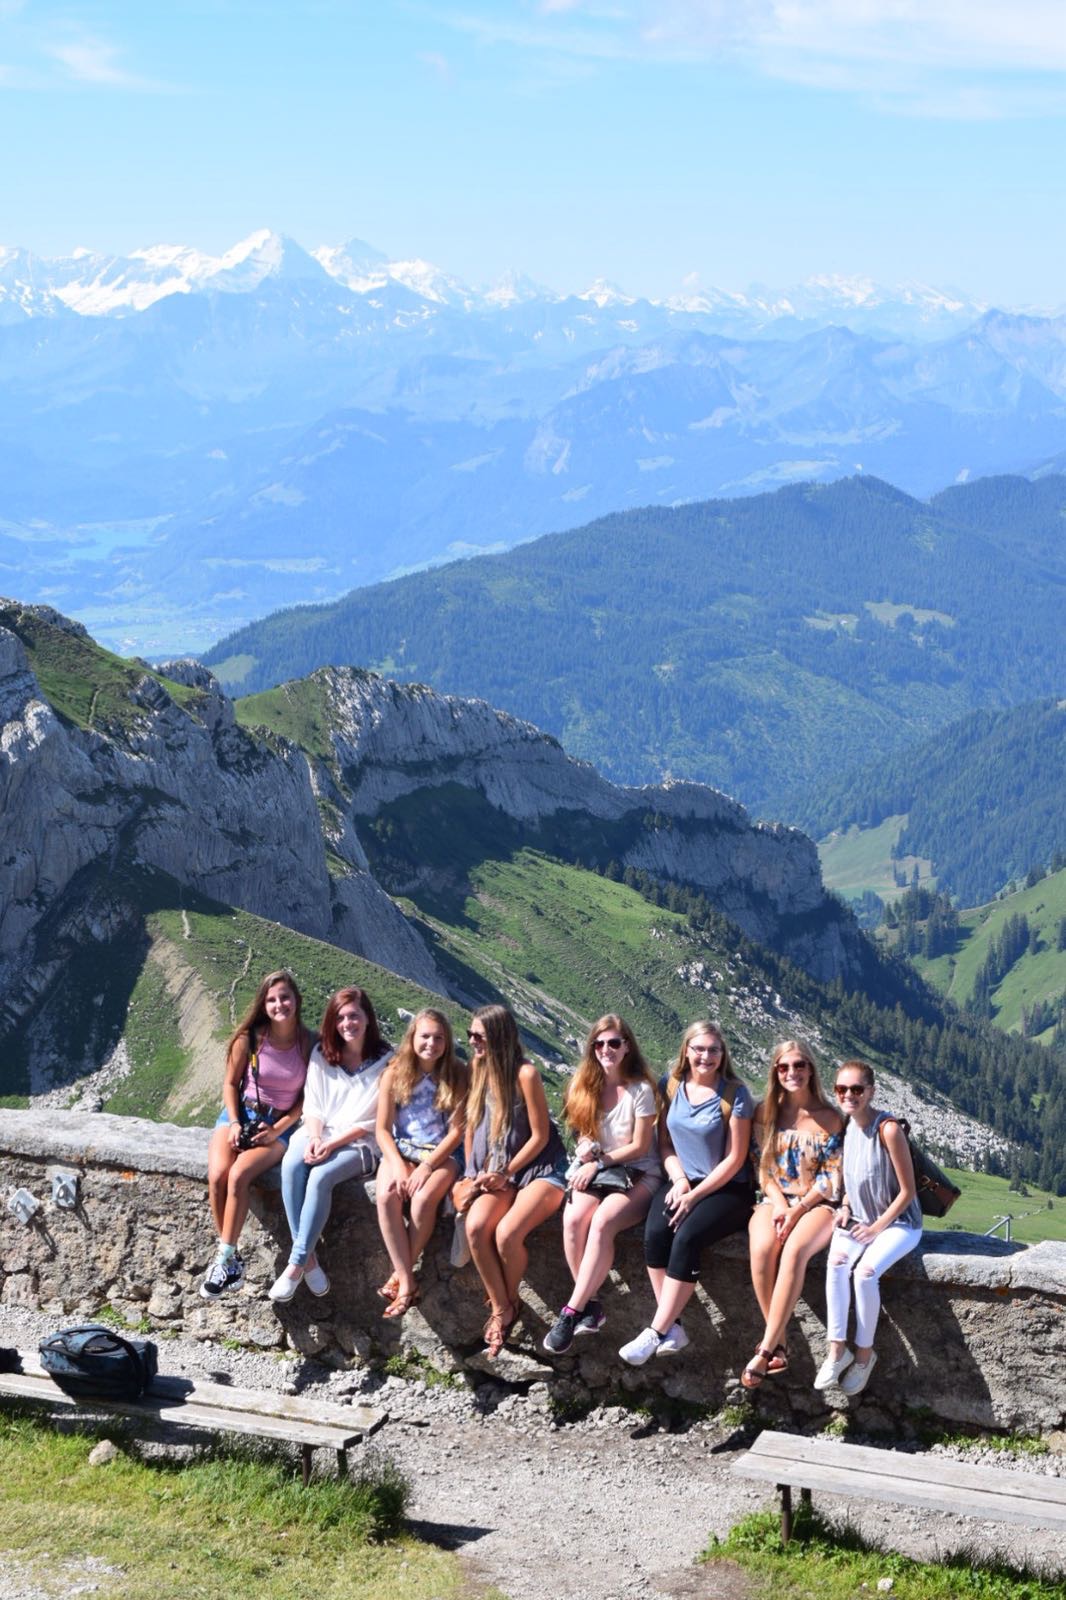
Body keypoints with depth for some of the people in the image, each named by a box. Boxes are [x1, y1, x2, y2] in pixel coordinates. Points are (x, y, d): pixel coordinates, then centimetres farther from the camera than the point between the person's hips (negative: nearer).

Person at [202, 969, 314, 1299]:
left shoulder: (309, 1043, -4)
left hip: (279, 1126, -2)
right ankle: (231, 1260, -16)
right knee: (217, 1176, -27)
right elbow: (230, 1083, 7)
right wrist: (234, 1123, -8)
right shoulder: (249, 1038, -3)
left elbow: (307, 1097, 0)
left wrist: (278, 1129, -11)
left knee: (238, 1176, -30)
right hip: (240, 1114, 2)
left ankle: (225, 1259, -20)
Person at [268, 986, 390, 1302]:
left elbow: (373, 1121, -9)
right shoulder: (322, 1053, 8)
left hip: (360, 1143, -4)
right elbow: (313, 1106, 8)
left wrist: (333, 1143, -17)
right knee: (291, 1165, -30)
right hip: (320, 1134, 4)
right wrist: (314, 1138, -13)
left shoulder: (384, 1061, -7)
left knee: (321, 1176, -33)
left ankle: (296, 1263, -27)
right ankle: (308, 1257, -27)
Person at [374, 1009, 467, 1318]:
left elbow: (456, 1131, -5)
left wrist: (427, 1166, -16)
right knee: (387, 1195, -30)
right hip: (400, 1150, 1)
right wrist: (397, 1165, -16)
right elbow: (383, 1129, 0)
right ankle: (407, 1282, -26)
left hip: (442, 1154, -1)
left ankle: (399, 1277, -18)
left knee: (423, 1198, -32)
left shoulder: (457, 1076, -3)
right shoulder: (395, 1073, 0)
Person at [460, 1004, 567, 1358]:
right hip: (497, 1173, 5)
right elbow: (472, 1124, 12)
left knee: (507, 1233, -30)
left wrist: (506, 1173, -10)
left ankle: (509, 1304, -1)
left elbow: (540, 1136, -11)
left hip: (540, 1167, -5)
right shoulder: (477, 1069, 6)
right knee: (475, 1226, -25)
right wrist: (472, 1176, 4)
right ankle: (499, 1309, -10)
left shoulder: (525, 1074, -13)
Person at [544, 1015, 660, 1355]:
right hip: (594, 1171, 4)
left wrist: (599, 1162, -13)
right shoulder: (585, 1085, 6)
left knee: (602, 1221, -33)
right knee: (573, 1219, -29)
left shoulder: (640, 1089, -8)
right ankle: (590, 1304, -19)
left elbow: (639, 1147, -7)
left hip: (637, 1174, -4)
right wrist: (587, 1149, -9)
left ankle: (572, 1312, -30)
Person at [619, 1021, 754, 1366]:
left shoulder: (735, 1094, -7)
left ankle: (655, 1332, -25)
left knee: (687, 1237, -31)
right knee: (655, 1233, -26)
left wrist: (694, 1195, -15)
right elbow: (665, 1143, 12)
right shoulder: (671, 1086, 6)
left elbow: (734, 1159, -9)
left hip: (726, 1188, -4)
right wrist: (679, 1179, -6)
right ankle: (672, 1327, -22)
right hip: (683, 1182, 4)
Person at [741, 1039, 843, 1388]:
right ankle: (779, 1343, -24)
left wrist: (797, 1209, -15)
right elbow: (762, 1168, 7)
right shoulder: (765, 1113, 8)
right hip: (776, 1200, 2)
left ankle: (766, 1348, -34)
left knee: (794, 1249, -35)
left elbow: (831, 1179, -3)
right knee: (762, 1249, -33)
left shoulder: (829, 1118, 1)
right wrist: (778, 1202, -10)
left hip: (817, 1203, -2)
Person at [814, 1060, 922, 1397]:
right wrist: (846, 1208, 0)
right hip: (860, 1219, 5)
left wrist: (878, 1227, -15)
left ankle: (865, 1352, -8)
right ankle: (837, 1349, -17)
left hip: (898, 1223, -5)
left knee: (865, 1272, -29)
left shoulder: (888, 1129, -20)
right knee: (837, 1262, -25)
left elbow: (908, 1191, -16)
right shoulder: (846, 1126, 1)